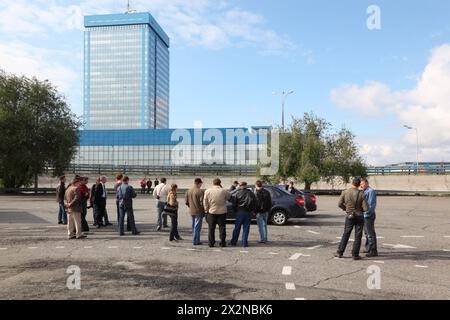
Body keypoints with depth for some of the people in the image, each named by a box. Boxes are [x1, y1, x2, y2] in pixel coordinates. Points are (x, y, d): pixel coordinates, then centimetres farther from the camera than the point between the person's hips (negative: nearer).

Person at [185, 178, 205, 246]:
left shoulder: (188, 191, 4)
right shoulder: (201, 191, -18)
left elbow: (186, 202, 8)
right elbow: (202, 202, -19)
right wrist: (204, 209, -3)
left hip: (191, 211, 7)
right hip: (199, 211, -7)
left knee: (194, 226, 18)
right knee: (197, 227, 0)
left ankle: (195, 240, 27)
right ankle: (195, 241, 3)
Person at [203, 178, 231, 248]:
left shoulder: (207, 191, -3)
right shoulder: (224, 191, -7)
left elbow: (205, 202, 0)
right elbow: (230, 197, 10)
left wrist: (206, 210, 10)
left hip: (211, 212, 1)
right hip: (222, 212, -1)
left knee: (211, 228, 8)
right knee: (222, 228, 7)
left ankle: (211, 243, 10)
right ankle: (222, 243, 8)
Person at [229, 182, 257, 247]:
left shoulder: (237, 194, -2)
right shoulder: (251, 193, 6)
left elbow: (234, 203, 0)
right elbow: (255, 203, 8)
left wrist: (235, 210, 11)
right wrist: (253, 211, 13)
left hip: (240, 212, -1)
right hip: (249, 213, 2)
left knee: (237, 228, 6)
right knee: (246, 228, 5)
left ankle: (233, 242, 10)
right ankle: (244, 243, 3)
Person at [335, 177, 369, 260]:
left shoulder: (345, 192, -8)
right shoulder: (361, 194, -13)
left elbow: (340, 204, -4)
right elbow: (366, 208, -13)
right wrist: (361, 210, 8)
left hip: (349, 216, 2)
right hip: (359, 216, -2)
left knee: (346, 235, 13)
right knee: (358, 236, 7)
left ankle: (340, 253, 17)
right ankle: (355, 255, 10)